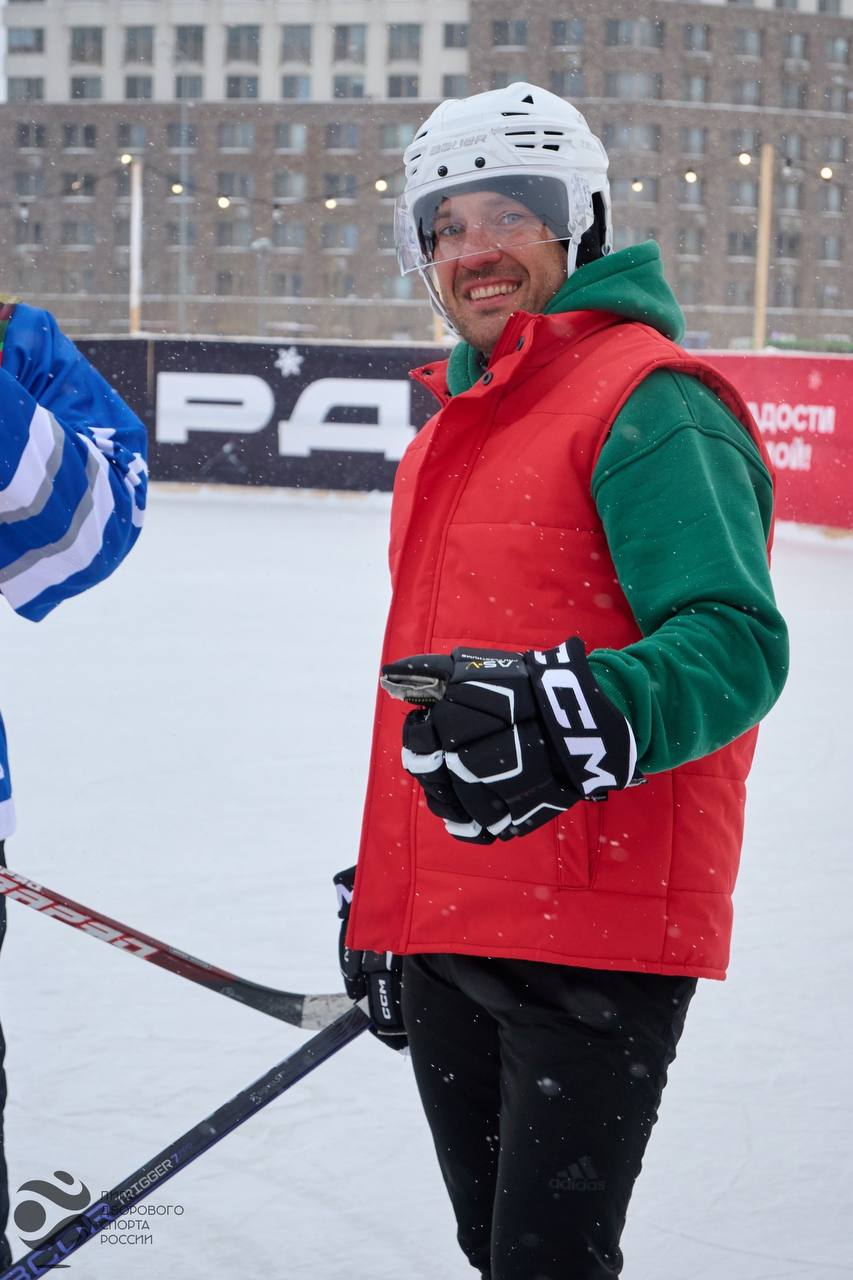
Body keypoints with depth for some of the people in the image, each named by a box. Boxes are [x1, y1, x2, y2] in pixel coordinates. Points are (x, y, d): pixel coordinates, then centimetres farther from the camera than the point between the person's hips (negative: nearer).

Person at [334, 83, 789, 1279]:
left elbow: (734, 642, -24)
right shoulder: (448, 433, 17)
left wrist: (574, 721, -41)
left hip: (593, 943, -9)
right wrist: (381, 898, 27)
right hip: (444, 938, 9)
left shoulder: (648, 402, -12)